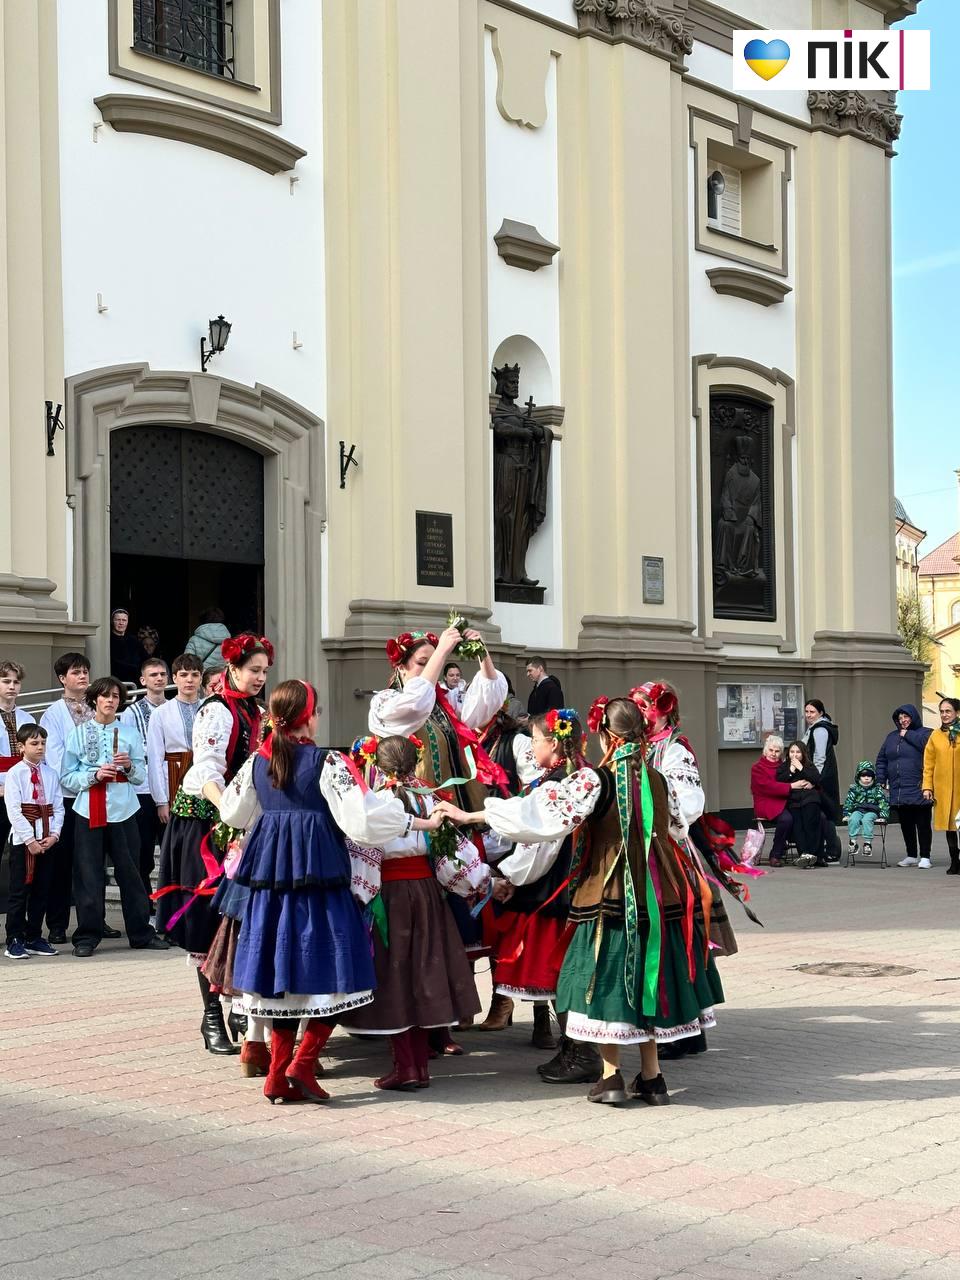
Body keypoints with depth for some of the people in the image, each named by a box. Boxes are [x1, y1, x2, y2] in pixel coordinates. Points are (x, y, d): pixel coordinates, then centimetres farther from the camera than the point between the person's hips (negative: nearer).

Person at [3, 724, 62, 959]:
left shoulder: (50, 774, 7)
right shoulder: (14, 774, -6)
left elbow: (58, 808, 6)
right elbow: (14, 810, -11)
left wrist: (53, 834, -7)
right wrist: (30, 840, -15)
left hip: (47, 840, 4)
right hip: (22, 840, -4)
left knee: (41, 891, 10)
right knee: (19, 891, -1)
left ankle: (34, 938, 19)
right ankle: (14, 941, 6)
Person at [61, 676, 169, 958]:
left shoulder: (129, 732, 10)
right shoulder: (80, 733, 6)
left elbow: (141, 776, 8)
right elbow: (67, 777, 2)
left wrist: (129, 766, -12)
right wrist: (94, 775, -13)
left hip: (123, 810, 1)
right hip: (89, 810, -1)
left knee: (130, 872, 4)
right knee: (89, 876, 0)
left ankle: (141, 933, 13)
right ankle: (87, 937, 8)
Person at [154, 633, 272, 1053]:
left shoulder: (254, 712, 13)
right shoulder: (216, 712, -13)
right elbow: (208, 772, -24)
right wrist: (229, 814, -39)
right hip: (206, 818, -8)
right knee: (211, 915, -5)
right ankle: (212, 1017, -1)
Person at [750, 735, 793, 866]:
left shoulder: (782, 766, 24)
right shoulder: (757, 767, 3)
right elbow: (769, 786, -13)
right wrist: (791, 786, -20)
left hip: (784, 803, 6)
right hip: (767, 804, -6)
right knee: (786, 818, -35)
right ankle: (775, 855, -20)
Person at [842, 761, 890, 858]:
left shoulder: (877, 788, 8)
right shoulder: (854, 788, 10)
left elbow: (883, 802, 5)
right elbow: (848, 802, 9)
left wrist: (883, 815, -6)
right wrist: (846, 814, -1)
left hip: (871, 811, -2)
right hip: (858, 810, 2)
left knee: (866, 820, -35)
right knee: (853, 819, -31)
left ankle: (868, 843, -30)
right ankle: (853, 842, -25)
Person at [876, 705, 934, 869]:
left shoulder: (925, 733, 1)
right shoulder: (892, 736, 16)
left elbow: (925, 743, -23)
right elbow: (881, 760, 18)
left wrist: (907, 735, -11)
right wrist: (881, 781, 7)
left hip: (918, 790, -5)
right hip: (898, 791, 5)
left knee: (923, 824, 0)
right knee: (906, 825, 11)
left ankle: (924, 857, 6)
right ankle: (911, 856, 22)